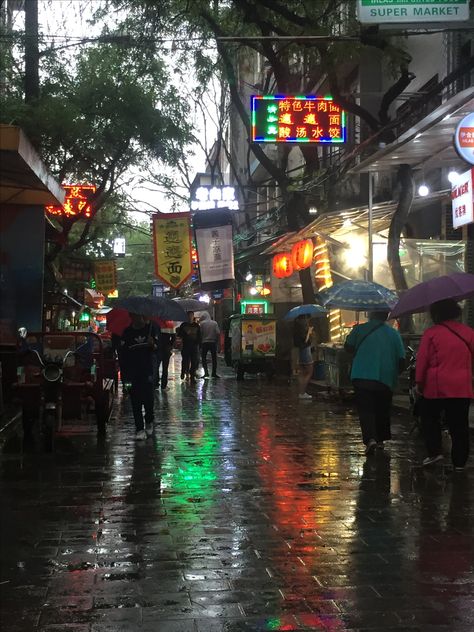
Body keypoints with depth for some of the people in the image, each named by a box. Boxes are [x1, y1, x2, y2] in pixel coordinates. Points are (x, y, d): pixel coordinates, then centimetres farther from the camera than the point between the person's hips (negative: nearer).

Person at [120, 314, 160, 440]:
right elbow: (123, 353, 2)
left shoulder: (151, 328, -1)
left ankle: (149, 422, 26)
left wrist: (152, 345, -26)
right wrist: (125, 372, -4)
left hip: (147, 369, -1)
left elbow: (157, 348, -2)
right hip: (133, 371, 1)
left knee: (148, 397, 1)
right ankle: (140, 428, 6)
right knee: (136, 400, 1)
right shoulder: (127, 332, 1)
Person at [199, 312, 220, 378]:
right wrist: (217, 341, 5)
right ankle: (214, 373, 10)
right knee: (214, 358, 11)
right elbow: (218, 332, -4)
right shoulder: (214, 323, 3)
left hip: (204, 342, -2)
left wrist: (200, 342, 2)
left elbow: (200, 333, -7)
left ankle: (206, 372, -8)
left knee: (204, 358, 6)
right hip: (213, 342, 2)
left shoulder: (202, 323, -3)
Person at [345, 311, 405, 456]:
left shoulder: (360, 329, -2)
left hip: (362, 377, -2)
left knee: (365, 409, -2)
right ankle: (380, 440, 25)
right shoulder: (394, 334, 4)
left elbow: (348, 348, 7)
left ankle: (370, 439, -22)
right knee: (382, 411, 19)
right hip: (386, 380, 2)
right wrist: (394, 374, 19)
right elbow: (401, 361, 2)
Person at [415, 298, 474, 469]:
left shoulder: (431, 333, -6)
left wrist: (419, 382, 3)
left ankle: (435, 451, 4)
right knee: (459, 425, 7)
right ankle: (459, 462, 8)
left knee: (429, 418, 16)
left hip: (436, 386, -2)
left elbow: (422, 359, -6)